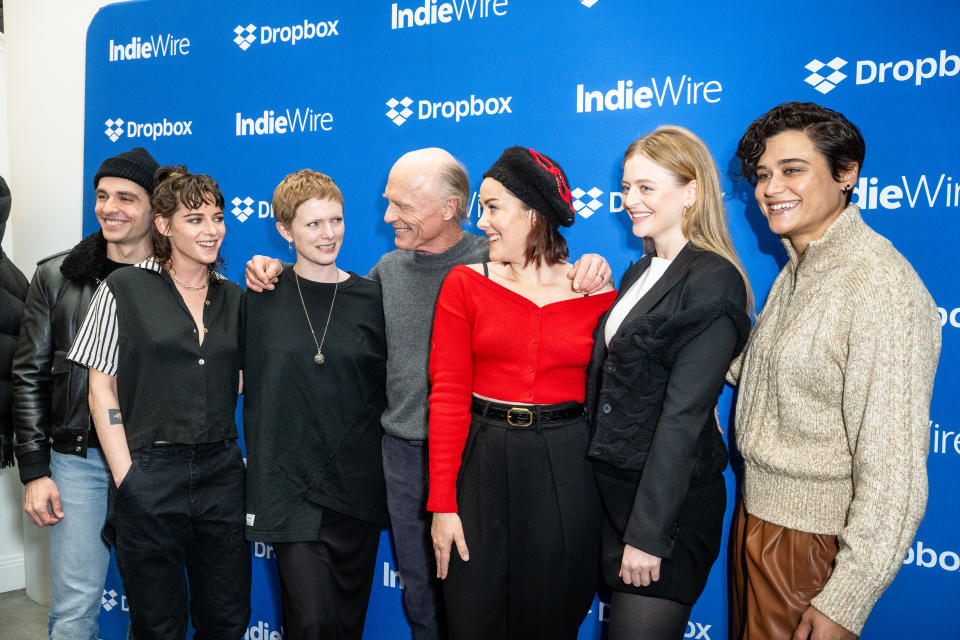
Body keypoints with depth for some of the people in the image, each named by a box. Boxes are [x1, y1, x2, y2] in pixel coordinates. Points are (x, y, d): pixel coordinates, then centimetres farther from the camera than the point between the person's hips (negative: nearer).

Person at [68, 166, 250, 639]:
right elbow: (101, 390, -2)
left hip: (221, 471, 4)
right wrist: (126, 478, -9)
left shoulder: (233, 297, 10)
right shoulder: (125, 289, -2)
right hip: (150, 473, -3)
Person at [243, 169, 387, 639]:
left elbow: (387, 387, 8)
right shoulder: (262, 297, 0)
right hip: (288, 483, -1)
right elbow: (246, 381, 10)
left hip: (356, 485, 2)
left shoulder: (371, 298, 2)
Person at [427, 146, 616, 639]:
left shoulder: (596, 292, 0)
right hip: (482, 464, 0)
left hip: (565, 469, 0)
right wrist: (442, 503, -9)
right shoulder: (465, 284, 0)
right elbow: (447, 395, -6)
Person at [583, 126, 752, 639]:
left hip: (669, 501, -8)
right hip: (612, 484, 8)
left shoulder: (713, 281, -16)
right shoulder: (640, 272, 11)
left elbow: (684, 416, -21)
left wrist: (648, 533, -21)